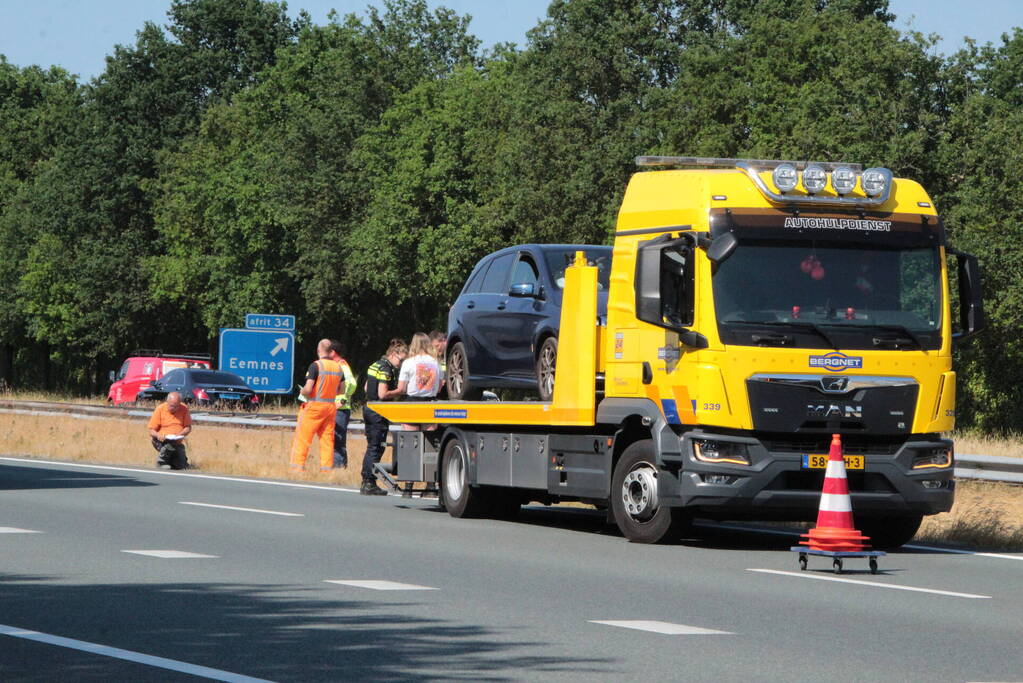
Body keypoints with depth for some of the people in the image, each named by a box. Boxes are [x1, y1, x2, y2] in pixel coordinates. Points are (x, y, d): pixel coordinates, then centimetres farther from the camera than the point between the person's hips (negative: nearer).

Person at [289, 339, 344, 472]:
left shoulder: (316, 366, -13)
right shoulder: (338, 367, 6)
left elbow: (308, 390, -18)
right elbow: (341, 389, 13)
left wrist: (302, 392, 2)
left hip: (315, 406, -6)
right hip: (330, 406, 6)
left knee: (302, 439, 0)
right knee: (327, 439, 9)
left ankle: (297, 468, -3)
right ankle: (326, 469, 7)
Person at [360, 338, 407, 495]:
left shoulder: (375, 365, 14)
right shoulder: (386, 369, -16)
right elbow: (383, 394, -22)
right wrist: (400, 392, -12)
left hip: (369, 408, 10)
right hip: (379, 412, -10)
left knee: (371, 446, 15)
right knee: (377, 448, -5)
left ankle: (366, 482, 17)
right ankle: (370, 484, -6)